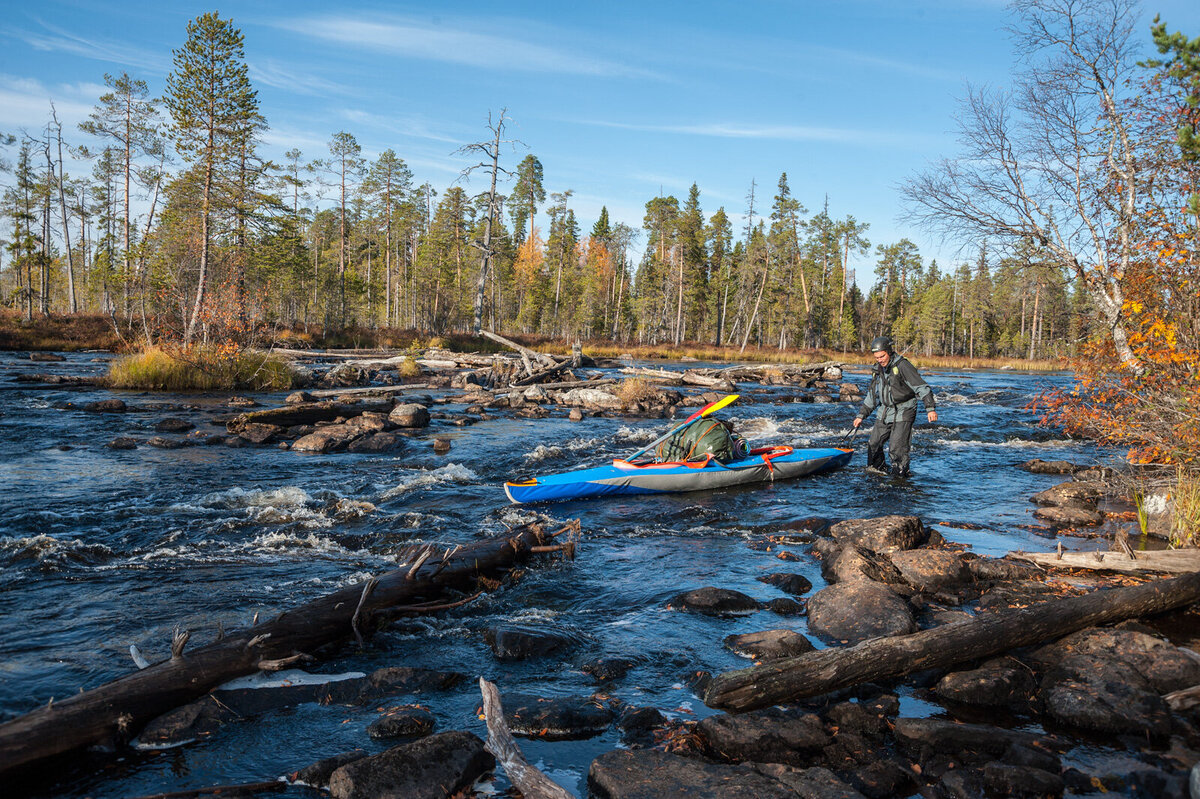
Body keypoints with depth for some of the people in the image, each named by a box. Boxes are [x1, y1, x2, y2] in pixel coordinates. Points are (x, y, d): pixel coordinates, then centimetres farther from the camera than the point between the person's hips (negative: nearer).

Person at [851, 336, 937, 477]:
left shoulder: (902, 365, -14)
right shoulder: (878, 370, 10)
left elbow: (921, 387, -16)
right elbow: (872, 396, 21)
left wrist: (930, 408, -23)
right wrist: (861, 415, 19)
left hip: (902, 413, -7)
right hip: (885, 412, 7)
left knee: (897, 447, -11)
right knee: (874, 444, 11)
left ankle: (900, 474, 4)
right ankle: (876, 469, 30)